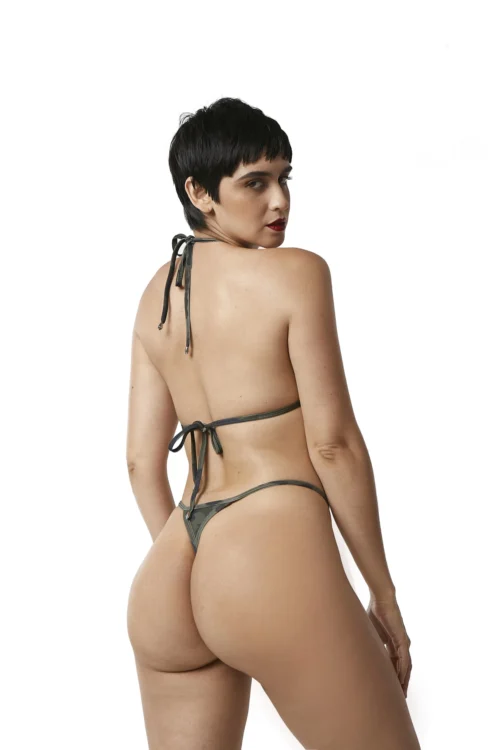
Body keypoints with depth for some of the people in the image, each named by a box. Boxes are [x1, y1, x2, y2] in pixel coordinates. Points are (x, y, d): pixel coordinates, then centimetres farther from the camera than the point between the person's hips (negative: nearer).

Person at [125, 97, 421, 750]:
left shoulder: (156, 295, 14)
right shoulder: (295, 273, -5)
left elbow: (142, 461, 14)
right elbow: (332, 443, -7)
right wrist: (384, 595, 0)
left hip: (167, 580, 7)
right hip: (275, 560, -7)